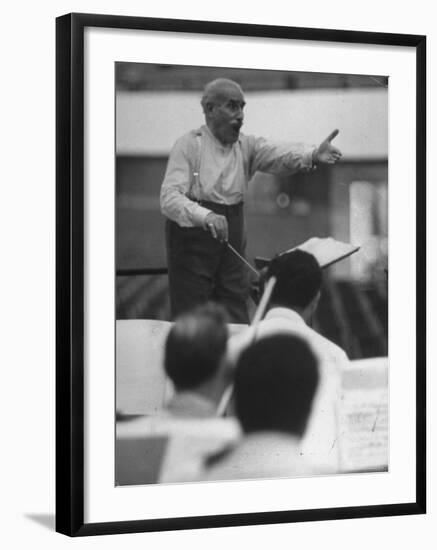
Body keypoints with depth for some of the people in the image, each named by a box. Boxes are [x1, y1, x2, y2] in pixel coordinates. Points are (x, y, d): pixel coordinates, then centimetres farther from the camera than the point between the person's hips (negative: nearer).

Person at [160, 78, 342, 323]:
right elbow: (170, 198, -18)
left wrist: (313, 155, -36)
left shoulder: (247, 146, 5)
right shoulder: (189, 145, -8)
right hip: (192, 241, -5)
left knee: (237, 322, 7)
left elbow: (279, 153, -14)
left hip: (232, 240, 5)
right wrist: (205, 216, -38)